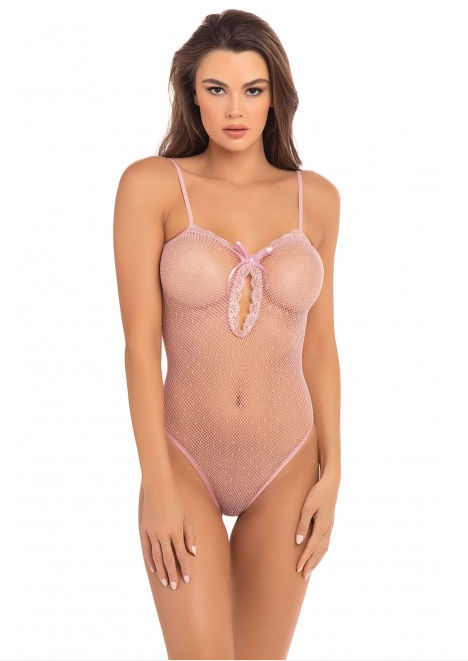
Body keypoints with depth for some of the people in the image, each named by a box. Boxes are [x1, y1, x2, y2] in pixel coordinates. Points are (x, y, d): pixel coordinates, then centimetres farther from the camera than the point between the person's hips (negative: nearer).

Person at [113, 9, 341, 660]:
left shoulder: (316, 198, 1)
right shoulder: (150, 184, -8)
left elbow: (318, 344, 4)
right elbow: (140, 341, -11)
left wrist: (331, 476, 0)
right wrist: (157, 486, -14)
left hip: (285, 468, 3)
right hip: (185, 462, -2)